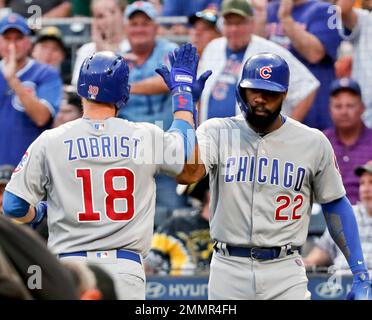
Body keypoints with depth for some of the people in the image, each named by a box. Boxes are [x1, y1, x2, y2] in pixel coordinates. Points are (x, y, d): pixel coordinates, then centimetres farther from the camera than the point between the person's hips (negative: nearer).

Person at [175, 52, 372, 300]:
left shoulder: (314, 143, 3)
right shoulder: (217, 132, -1)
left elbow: (335, 205, 10)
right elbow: (186, 174, -19)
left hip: (286, 272, 0)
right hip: (229, 268, 0)